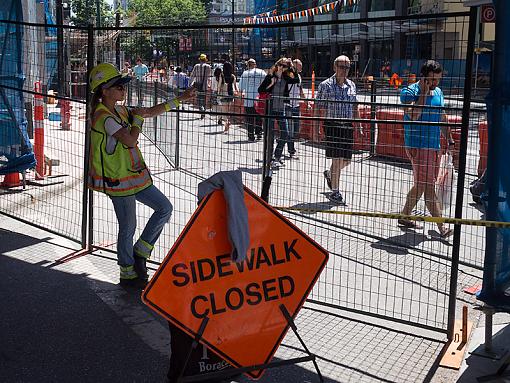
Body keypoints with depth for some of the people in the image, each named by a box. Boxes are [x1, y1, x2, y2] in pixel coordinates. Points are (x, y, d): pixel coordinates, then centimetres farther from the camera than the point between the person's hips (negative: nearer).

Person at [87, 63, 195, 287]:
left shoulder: (120, 111, 9)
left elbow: (153, 111, 17)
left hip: (134, 175, 9)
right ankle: (127, 274, 21)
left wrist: (180, 99, 16)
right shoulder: (103, 117, -18)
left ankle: (139, 254, 18)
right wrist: (137, 117, -9)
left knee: (164, 208, 9)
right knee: (128, 227, 3)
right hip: (118, 180, -9)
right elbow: (130, 140, -25)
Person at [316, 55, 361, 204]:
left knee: (346, 160, 9)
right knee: (337, 159, -7)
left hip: (348, 126, 6)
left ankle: (329, 174, 40)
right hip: (332, 125, -5)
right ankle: (334, 192, 6)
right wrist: (316, 129, -10)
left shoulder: (351, 85, 11)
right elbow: (319, 109, -4)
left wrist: (359, 127, 15)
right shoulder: (325, 85, -4)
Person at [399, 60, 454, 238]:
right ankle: (441, 226, -9)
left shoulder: (438, 92, 14)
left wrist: (450, 140, 20)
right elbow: (414, 115, -23)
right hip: (417, 145, -8)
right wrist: (423, 93, -19)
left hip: (434, 146, 8)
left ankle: (404, 216, 28)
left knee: (421, 185, 14)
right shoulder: (409, 92, -8)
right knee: (428, 186, -9)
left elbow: (442, 118, 23)